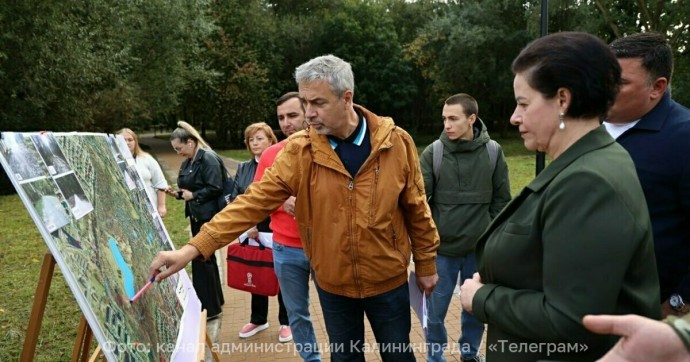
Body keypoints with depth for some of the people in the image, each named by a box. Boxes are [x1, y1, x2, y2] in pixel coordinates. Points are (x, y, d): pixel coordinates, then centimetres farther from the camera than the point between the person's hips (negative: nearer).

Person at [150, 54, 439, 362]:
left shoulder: (396, 143, -13)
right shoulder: (298, 152, -13)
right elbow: (254, 202, -15)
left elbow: (416, 210, -4)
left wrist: (426, 265, 4)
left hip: (388, 281, 0)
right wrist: (193, 248, -23)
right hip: (332, 285, 1)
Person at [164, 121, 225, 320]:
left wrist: (193, 195, -17)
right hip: (196, 216, 10)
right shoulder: (187, 162, 13)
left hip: (207, 217, -10)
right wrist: (178, 193, 3)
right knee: (206, 257, 17)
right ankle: (214, 301, 31)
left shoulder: (208, 158, -15)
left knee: (201, 259, -5)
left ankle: (209, 307, 7)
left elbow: (215, 189, -22)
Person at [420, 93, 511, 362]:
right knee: (435, 311, 9)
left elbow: (501, 200, 3)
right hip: (441, 249, -1)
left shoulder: (493, 152, -4)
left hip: (480, 250, 1)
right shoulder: (432, 153, -8)